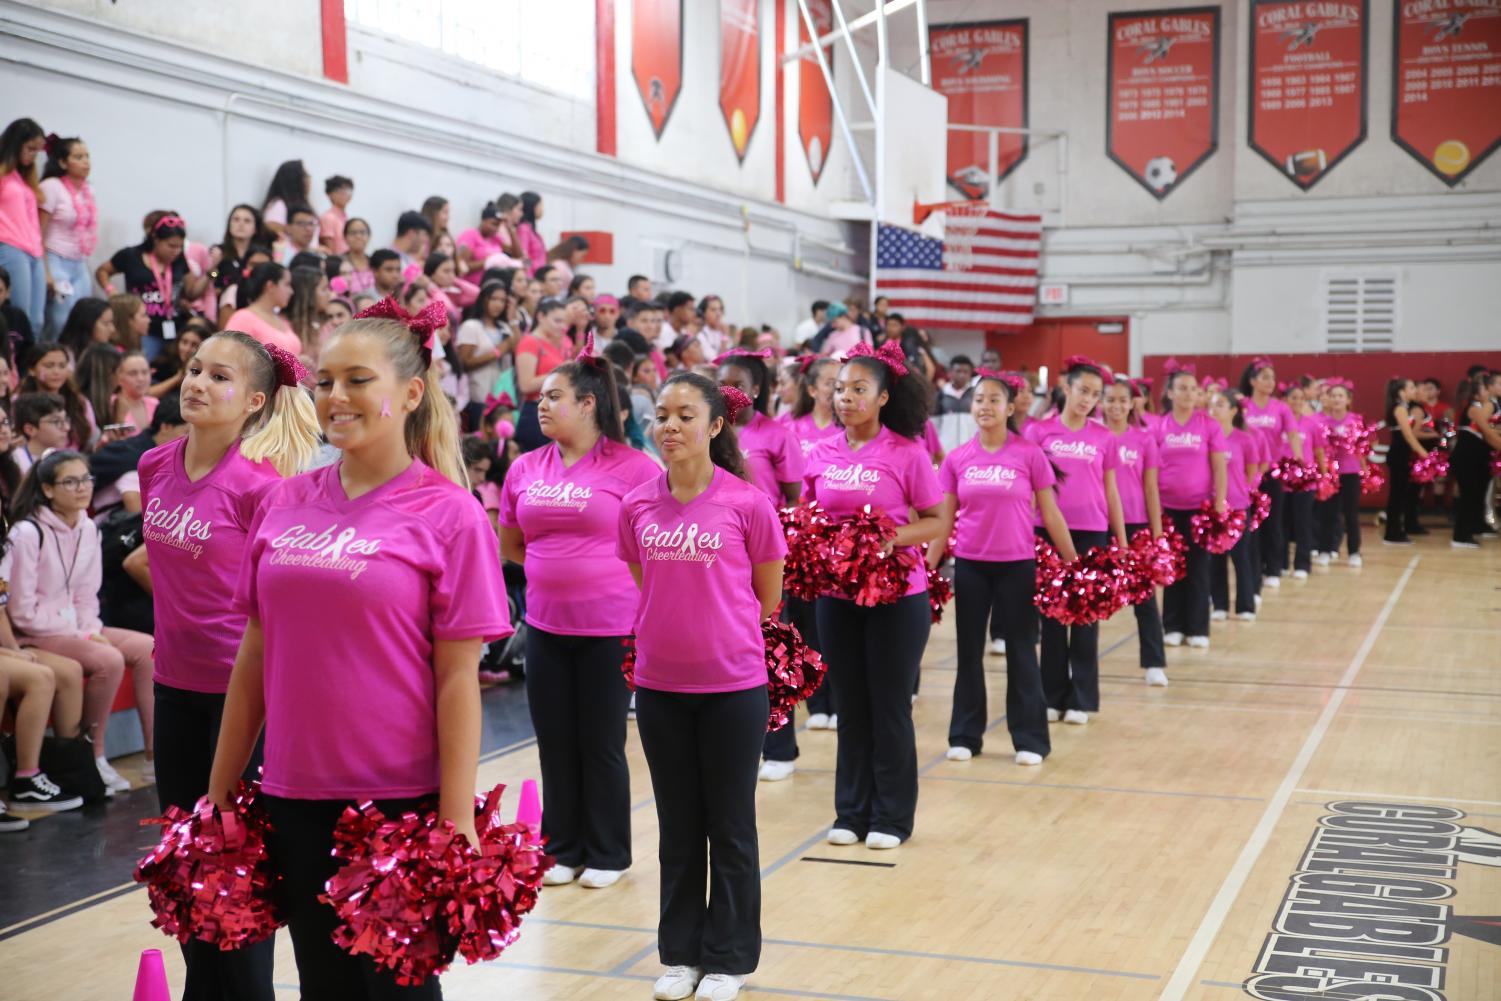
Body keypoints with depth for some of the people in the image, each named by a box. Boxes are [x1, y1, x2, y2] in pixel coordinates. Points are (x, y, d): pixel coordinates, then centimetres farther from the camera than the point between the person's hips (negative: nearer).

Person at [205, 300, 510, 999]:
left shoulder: (447, 514, -7)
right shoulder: (283, 503, 5)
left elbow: (458, 678, -9)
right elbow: (254, 657, 10)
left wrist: (458, 823, -12)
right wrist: (220, 791, 11)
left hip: (401, 799, -4)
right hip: (293, 796, 4)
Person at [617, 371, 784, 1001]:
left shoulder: (747, 503, -10)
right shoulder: (637, 507, 0)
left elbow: (767, 594, 3)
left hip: (733, 684, -3)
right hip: (660, 686, 3)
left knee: (730, 826, 8)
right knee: (677, 827, 14)